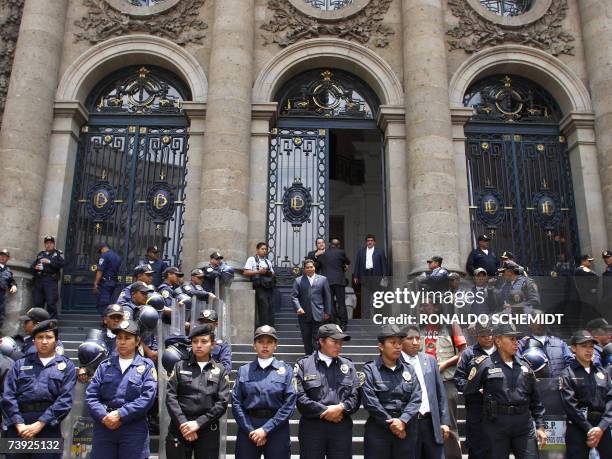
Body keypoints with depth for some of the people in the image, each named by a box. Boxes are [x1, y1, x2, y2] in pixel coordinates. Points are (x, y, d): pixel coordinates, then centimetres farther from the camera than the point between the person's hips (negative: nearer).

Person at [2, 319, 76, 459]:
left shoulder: (66, 366, 8)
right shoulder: (21, 364, 14)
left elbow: (65, 399, -3)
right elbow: (8, 396, 4)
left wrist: (39, 424, -12)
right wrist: (19, 424, -10)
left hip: (48, 427, -1)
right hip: (18, 427, 2)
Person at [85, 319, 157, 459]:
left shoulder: (146, 366, 4)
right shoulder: (105, 365, 13)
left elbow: (147, 397, -8)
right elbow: (91, 395, 4)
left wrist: (120, 415, -14)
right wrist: (104, 416, -11)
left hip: (134, 429, -2)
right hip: (104, 427, 3)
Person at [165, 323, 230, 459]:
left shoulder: (220, 371, 6)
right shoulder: (180, 366, 7)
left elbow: (222, 402, -2)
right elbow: (170, 396, -1)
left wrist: (198, 423, -12)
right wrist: (183, 423, -13)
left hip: (208, 430, 0)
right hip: (180, 428, 0)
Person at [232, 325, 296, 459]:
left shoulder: (286, 370, 2)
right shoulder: (243, 371, 7)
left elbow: (289, 404, -5)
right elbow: (236, 402, 1)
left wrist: (266, 429, -11)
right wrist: (250, 430, -9)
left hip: (277, 429, -1)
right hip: (248, 428, 1)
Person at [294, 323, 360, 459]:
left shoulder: (348, 366, 11)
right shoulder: (303, 365, 1)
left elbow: (356, 396, 4)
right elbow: (299, 397, -8)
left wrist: (341, 408, -14)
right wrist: (324, 412, -12)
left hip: (342, 427, 3)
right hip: (312, 427, -2)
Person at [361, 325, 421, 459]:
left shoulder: (409, 370, 11)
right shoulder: (370, 370, -2)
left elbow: (416, 399, 1)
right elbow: (370, 401, -10)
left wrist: (402, 421, -13)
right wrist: (390, 424, -11)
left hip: (406, 429, 3)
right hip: (378, 430, -3)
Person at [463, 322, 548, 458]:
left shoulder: (524, 366, 10)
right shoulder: (485, 364, -6)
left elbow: (535, 399, 13)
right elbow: (468, 391, -5)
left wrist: (540, 426, 9)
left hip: (525, 427, 4)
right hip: (497, 427, -4)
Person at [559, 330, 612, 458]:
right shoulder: (567, 374, -2)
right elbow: (570, 405, -9)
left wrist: (601, 427, -10)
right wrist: (589, 429, -14)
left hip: (602, 427, 4)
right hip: (578, 428, -3)